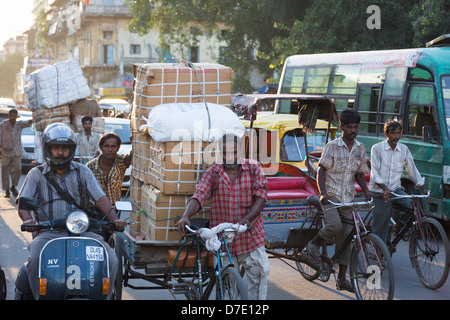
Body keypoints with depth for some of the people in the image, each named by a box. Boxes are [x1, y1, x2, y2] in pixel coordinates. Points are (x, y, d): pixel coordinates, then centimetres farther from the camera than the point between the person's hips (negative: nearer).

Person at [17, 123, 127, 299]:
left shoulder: (83, 172, 14)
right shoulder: (36, 174, 10)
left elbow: (100, 198, 4)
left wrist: (114, 219, -14)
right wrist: (28, 219, -25)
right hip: (48, 232, -1)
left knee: (111, 260, -20)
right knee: (36, 258, -34)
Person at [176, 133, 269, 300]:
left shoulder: (253, 168, 4)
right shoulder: (213, 172, 4)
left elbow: (261, 195, -5)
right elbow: (199, 196, -8)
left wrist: (248, 218, -21)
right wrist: (186, 216, -28)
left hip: (250, 235, 0)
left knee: (259, 273, -2)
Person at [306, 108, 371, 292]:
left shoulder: (360, 149, 8)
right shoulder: (332, 147, -6)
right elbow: (321, 170, -7)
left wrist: (366, 192, 0)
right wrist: (323, 193, -20)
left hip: (348, 199, 4)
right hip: (330, 195, -4)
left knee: (346, 239, 2)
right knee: (335, 226, -29)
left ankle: (341, 279, 9)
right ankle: (315, 243, 2)